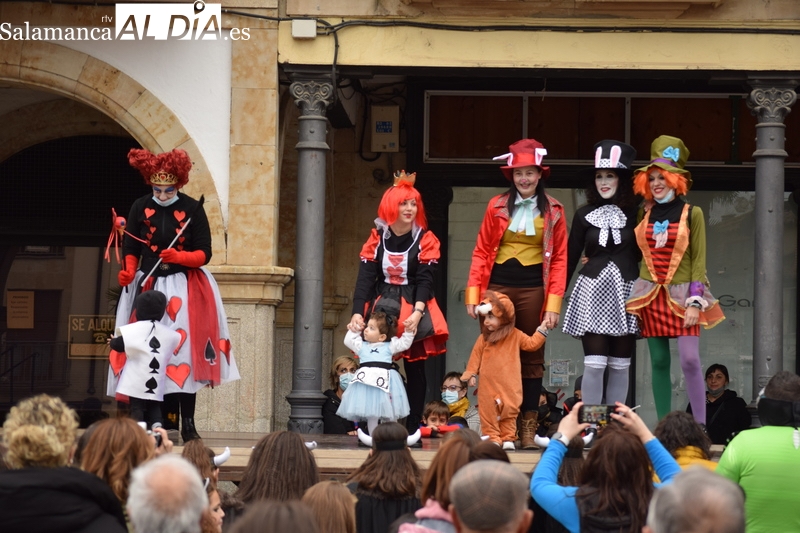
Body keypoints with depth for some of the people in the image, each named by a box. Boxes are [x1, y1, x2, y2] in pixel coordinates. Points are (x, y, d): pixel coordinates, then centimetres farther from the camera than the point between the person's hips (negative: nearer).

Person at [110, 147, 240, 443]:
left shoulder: (192, 209, -3)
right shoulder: (140, 208, 4)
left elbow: (204, 254, -5)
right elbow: (131, 250, 4)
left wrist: (178, 257, -23)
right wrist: (128, 272, -17)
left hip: (186, 289, -2)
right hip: (150, 286, 2)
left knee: (185, 351, -11)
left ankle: (187, 423, -10)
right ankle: (168, 420, 0)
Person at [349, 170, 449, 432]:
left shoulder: (425, 240, -2)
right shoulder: (377, 238, 2)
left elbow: (425, 280, -9)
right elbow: (365, 278, -4)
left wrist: (417, 313, -24)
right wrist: (358, 313, -17)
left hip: (413, 308, -1)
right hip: (381, 306, 1)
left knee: (414, 369, 3)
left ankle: (412, 429, 7)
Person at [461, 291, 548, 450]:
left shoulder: (516, 336, 1)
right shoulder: (484, 338, 2)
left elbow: (531, 344, 9)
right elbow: (476, 357, 5)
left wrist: (541, 330, 3)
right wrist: (470, 374, 1)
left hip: (510, 386, -1)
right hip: (488, 385, 1)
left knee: (509, 412, 3)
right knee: (488, 412, 0)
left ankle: (507, 438, 12)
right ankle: (493, 438, 6)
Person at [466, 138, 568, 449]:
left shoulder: (553, 211, 3)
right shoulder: (497, 207, 5)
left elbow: (559, 259, 1)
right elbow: (481, 252, 6)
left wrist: (554, 304, -6)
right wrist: (472, 295, -2)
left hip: (533, 290, -1)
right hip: (497, 286, 1)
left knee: (532, 358, 4)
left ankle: (528, 428, 9)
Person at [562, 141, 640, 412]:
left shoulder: (635, 214, 4)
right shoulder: (584, 215, 5)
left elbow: (641, 254, 9)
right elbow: (570, 257, 7)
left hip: (624, 293, 1)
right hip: (592, 291, -1)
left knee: (620, 366, 5)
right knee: (594, 364, -8)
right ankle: (591, 426, -2)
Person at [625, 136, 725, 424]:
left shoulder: (692, 214, -1)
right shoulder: (644, 214, 8)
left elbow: (699, 260, -3)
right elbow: (633, 254, 15)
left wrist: (695, 302, -10)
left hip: (682, 295, -3)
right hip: (650, 295, 3)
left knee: (690, 360, -12)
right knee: (659, 363, 3)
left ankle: (700, 427, -7)